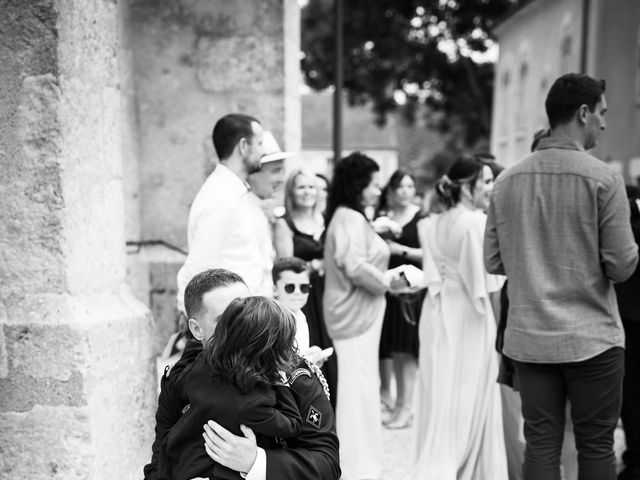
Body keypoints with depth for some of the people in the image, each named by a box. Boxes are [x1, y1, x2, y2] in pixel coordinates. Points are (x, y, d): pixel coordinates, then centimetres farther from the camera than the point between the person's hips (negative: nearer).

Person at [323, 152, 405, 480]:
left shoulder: (347, 216, 14)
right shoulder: (351, 218, -17)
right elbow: (355, 266, -26)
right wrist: (388, 282, -14)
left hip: (355, 311, 10)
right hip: (356, 313, -10)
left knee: (357, 386, 16)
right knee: (359, 386, -3)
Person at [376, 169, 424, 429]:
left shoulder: (422, 218, -4)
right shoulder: (380, 217, 7)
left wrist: (401, 249, -14)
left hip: (411, 288, -4)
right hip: (383, 285, 4)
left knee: (405, 348, -1)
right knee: (384, 345, 11)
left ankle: (404, 405, 7)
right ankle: (384, 391, 32)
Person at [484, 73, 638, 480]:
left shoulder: (507, 181, 3)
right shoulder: (602, 178, -10)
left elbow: (494, 262, 7)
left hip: (528, 339, 4)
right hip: (591, 339, -4)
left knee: (541, 446, 10)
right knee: (596, 447, 9)